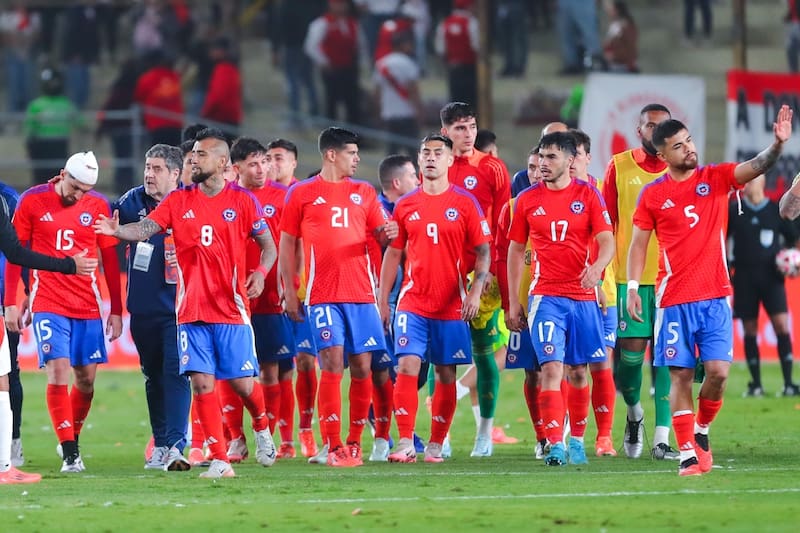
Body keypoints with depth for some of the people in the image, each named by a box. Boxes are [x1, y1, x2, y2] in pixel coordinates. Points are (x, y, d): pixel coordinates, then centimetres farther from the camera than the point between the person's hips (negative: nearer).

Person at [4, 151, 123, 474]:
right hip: (48, 304, -2)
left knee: (87, 379, 3)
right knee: (58, 372, -13)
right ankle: (69, 453, -11)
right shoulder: (32, 202, -2)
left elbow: (110, 261, 9)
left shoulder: (98, 206, 3)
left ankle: (72, 438, 24)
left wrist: (116, 311, 9)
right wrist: (11, 302, 1)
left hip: (87, 306, 2)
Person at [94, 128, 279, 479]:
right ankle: (220, 460, 1)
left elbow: (268, 245, 4)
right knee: (202, 383, -5)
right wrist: (117, 230, -27)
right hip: (191, 311, 2)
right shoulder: (178, 201, 5)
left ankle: (261, 428, 31)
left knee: (241, 382, -1)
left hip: (231, 308, -2)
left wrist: (260, 273, -16)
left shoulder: (241, 200, 0)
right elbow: (146, 228, -7)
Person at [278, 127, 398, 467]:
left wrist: (388, 234, -10)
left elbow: (380, 236, 15)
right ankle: (333, 446, -8)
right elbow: (287, 244, 7)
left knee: (362, 366, 0)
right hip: (323, 295, -3)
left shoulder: (364, 193, 14)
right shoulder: (302, 193, 5)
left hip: (361, 293, 3)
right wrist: (289, 291, 1)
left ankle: (355, 441, 11)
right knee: (332, 365, -11)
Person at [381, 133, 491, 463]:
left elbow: (483, 252, 1)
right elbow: (393, 254, 12)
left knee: (446, 374, 4)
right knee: (407, 367, -12)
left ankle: (436, 445, 14)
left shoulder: (465, 204, 1)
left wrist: (476, 291, -13)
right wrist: (382, 300, 8)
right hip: (412, 303, 1)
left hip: (452, 306, -1)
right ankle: (406, 444, -13)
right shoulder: (406, 206, 7)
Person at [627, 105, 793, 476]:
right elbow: (638, 243, 6)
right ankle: (687, 454, 3)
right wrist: (632, 287, -5)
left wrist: (777, 144, -31)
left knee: (718, 371, -7)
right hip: (674, 299, -1)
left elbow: (757, 167, -11)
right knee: (681, 376, -2)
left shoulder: (716, 178, 3)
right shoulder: (653, 195, 2)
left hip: (715, 296, 1)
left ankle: (701, 430, 19)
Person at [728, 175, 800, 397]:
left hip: (771, 276, -1)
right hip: (744, 276, 1)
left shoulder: (776, 210, 5)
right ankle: (755, 384, 9)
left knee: (781, 325, -12)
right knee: (750, 330, 2)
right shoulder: (734, 211, 6)